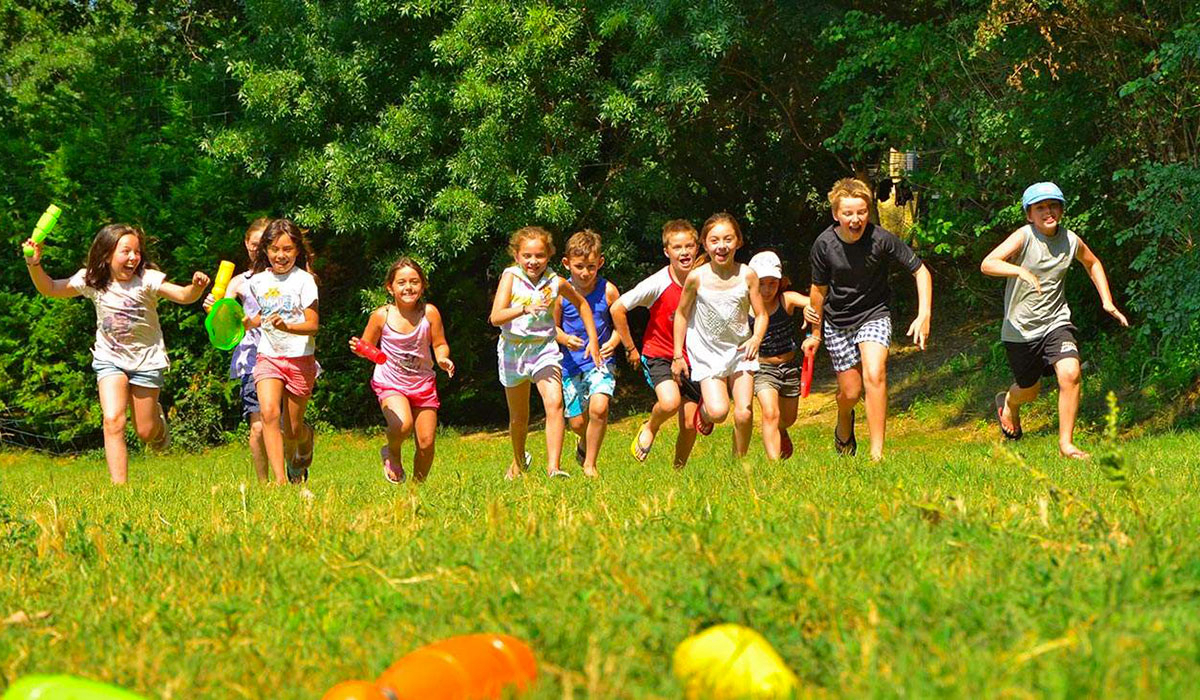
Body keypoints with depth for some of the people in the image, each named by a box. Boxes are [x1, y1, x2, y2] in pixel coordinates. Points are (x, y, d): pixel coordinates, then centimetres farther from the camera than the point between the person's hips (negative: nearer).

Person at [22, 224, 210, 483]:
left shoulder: (147, 279, -17)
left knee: (145, 433, 6)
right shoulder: (92, 281, -7)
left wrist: (196, 287, -49)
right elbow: (49, 289, 0)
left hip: (146, 359, -1)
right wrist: (34, 263, -16)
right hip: (110, 359, 1)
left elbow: (183, 296, -27)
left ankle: (156, 415, 45)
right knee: (113, 422, -19)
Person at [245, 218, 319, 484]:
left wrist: (287, 326, -28)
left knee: (292, 428, 6)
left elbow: (313, 325, -11)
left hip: (300, 359, -2)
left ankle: (307, 440, 44)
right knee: (269, 413, -22)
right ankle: (280, 479, -24)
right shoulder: (258, 281, 7)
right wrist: (246, 322, 4)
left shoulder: (304, 280, -6)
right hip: (268, 356, 2)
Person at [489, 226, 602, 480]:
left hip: (545, 350, 0)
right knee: (518, 416, 15)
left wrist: (593, 340, 12)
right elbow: (496, 317, -23)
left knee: (554, 403, -24)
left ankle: (553, 467, -28)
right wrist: (525, 309, -39)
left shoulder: (555, 282, -5)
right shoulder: (510, 277, -11)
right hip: (514, 350, 0)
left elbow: (581, 304, 15)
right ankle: (519, 461, 43)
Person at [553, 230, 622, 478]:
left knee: (599, 407, -24)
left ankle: (590, 464, -4)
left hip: (600, 361, -1)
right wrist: (565, 339, -16)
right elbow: (554, 326, 5)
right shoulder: (561, 292, -6)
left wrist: (613, 342, -16)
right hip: (572, 362, 1)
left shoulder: (607, 291, -7)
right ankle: (585, 443, 44)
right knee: (577, 422, 4)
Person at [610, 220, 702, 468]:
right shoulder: (658, 284, -17)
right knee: (670, 403, -30)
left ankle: (679, 470, 25)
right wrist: (630, 348, -5)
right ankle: (650, 429, 3)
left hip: (691, 359, 3)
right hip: (659, 355, -3)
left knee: (689, 425, 2)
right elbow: (617, 308, -11)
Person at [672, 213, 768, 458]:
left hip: (740, 351, 2)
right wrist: (677, 355, 2)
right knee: (718, 412, -17)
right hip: (707, 353, -1)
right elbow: (682, 314, 2)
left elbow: (761, 314, 0)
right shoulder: (696, 277, -11)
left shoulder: (747, 275, -8)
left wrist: (756, 338, -21)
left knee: (744, 413, -6)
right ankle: (704, 409, 20)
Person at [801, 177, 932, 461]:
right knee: (850, 392, 6)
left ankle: (877, 452, -20)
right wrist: (816, 334, 11)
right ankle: (844, 428, 43)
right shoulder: (824, 245, -16)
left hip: (874, 313, -2)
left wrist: (924, 315, -22)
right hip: (837, 321, 2)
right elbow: (819, 289, 0)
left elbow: (920, 270, -11)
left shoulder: (881, 239, -21)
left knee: (874, 375, -24)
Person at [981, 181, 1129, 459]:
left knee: (1070, 373, -22)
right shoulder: (1024, 237, -16)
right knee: (1029, 390, 13)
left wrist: (1107, 302, 12)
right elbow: (987, 264, -31)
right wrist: (1020, 271, -47)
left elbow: (1092, 263, 20)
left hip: (1055, 322, 2)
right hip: (1020, 328, -2)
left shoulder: (1071, 241, -3)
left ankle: (1066, 444, -8)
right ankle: (1008, 404, 52)